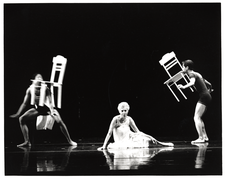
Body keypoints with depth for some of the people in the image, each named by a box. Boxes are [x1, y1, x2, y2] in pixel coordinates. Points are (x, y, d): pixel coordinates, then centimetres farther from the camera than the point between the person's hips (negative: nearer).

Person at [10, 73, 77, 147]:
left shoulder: (46, 89, -23)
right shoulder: (30, 89, -12)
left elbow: (50, 102, -24)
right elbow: (25, 103, -3)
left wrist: (52, 111, -40)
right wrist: (18, 114, -5)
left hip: (47, 108, -4)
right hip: (37, 109, 4)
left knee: (59, 121, -25)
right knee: (22, 119, -10)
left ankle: (70, 141, -10)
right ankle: (27, 142, -5)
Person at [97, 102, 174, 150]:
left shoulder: (129, 119, -2)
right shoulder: (116, 119, -16)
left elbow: (138, 132, 4)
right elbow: (109, 133, -16)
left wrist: (150, 138, -3)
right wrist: (104, 146, -21)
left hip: (128, 140, 5)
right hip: (120, 143, -5)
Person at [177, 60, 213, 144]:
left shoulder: (192, 74, -7)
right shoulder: (197, 74, 21)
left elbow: (192, 83, -31)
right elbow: (209, 84, 28)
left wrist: (184, 87, -40)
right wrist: (209, 90, 43)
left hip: (204, 96, -10)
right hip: (207, 96, 10)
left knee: (196, 118, -13)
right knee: (198, 118, 17)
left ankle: (200, 138, -20)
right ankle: (205, 137, 17)